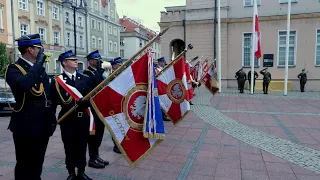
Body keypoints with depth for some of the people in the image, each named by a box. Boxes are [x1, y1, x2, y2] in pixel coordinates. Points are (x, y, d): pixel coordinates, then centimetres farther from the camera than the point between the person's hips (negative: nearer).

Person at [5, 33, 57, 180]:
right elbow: (24, 84, -34)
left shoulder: (39, 69, 13)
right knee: (25, 167, 5)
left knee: (37, 165, 19)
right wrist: (39, 62, -22)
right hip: (26, 126, -7)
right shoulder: (14, 69, -10)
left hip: (43, 126, 7)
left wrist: (52, 118, 11)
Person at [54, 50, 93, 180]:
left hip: (83, 118, 3)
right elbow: (56, 100, -7)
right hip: (67, 119, -2)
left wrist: (83, 102, -16)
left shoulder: (85, 79, 8)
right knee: (69, 146, 7)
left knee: (82, 145, 11)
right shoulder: (58, 80, -1)